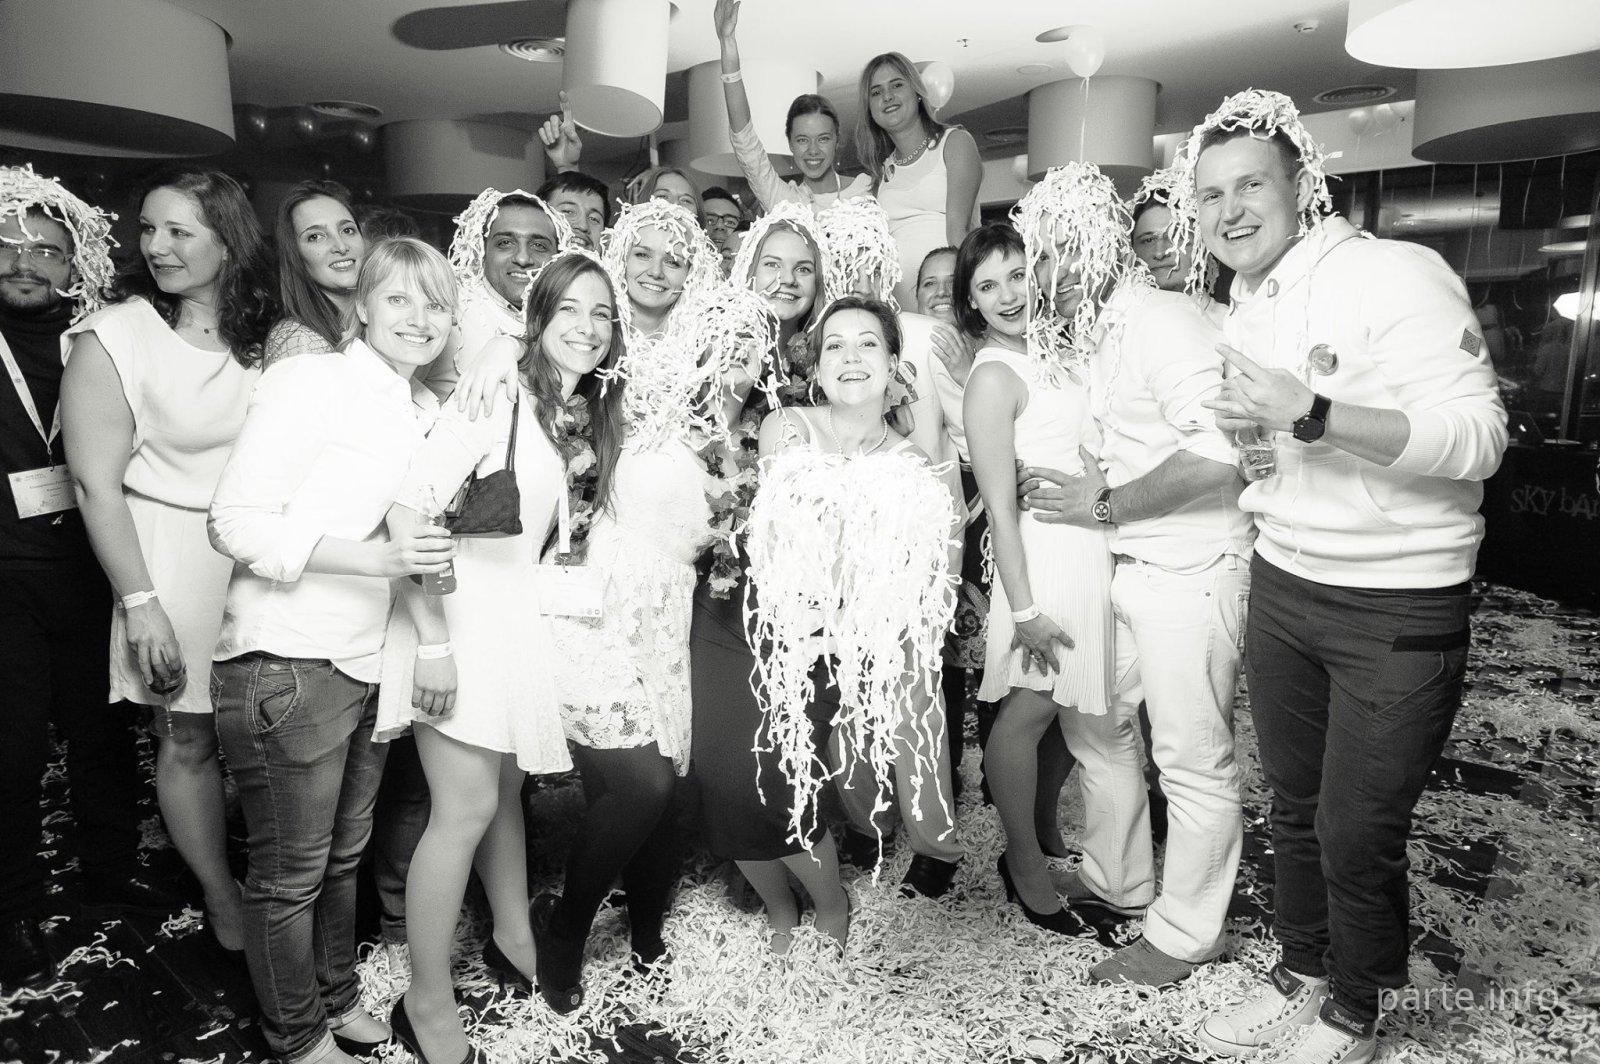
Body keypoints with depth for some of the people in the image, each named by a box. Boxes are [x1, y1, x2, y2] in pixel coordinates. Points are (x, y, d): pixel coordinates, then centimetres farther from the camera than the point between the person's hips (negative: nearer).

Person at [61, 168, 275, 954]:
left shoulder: (268, 336, 4)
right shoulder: (113, 337, -8)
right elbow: (97, 484, -11)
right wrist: (140, 605, -13)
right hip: (174, 563, -3)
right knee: (188, 741, 9)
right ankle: (222, 900, 29)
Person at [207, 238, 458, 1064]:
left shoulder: (425, 411, 12)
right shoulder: (310, 381, -10)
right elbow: (235, 522, -15)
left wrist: (426, 563, 4)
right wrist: (377, 558, -23)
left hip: (369, 665, 7)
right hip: (285, 665, -6)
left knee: (343, 855, 19)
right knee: (290, 871, 9)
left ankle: (338, 997, 39)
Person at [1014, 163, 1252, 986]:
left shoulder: (1165, 320, -15)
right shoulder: (1108, 329, 12)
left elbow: (1216, 453, -25)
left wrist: (1105, 507, -17)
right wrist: (1095, 485, 1)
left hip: (1188, 571, -9)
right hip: (1130, 569, 9)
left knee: (1194, 760, 5)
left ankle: (1183, 935, 22)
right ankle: (1123, 886, 37)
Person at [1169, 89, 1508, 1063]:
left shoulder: (1395, 273, -15)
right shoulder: (1246, 313, 8)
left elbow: (1479, 436, -22)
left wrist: (1312, 416, -31)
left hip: (1400, 610, -6)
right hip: (1282, 586, 6)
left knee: (1357, 836, 5)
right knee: (1294, 803, 17)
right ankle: (1304, 973, 38)